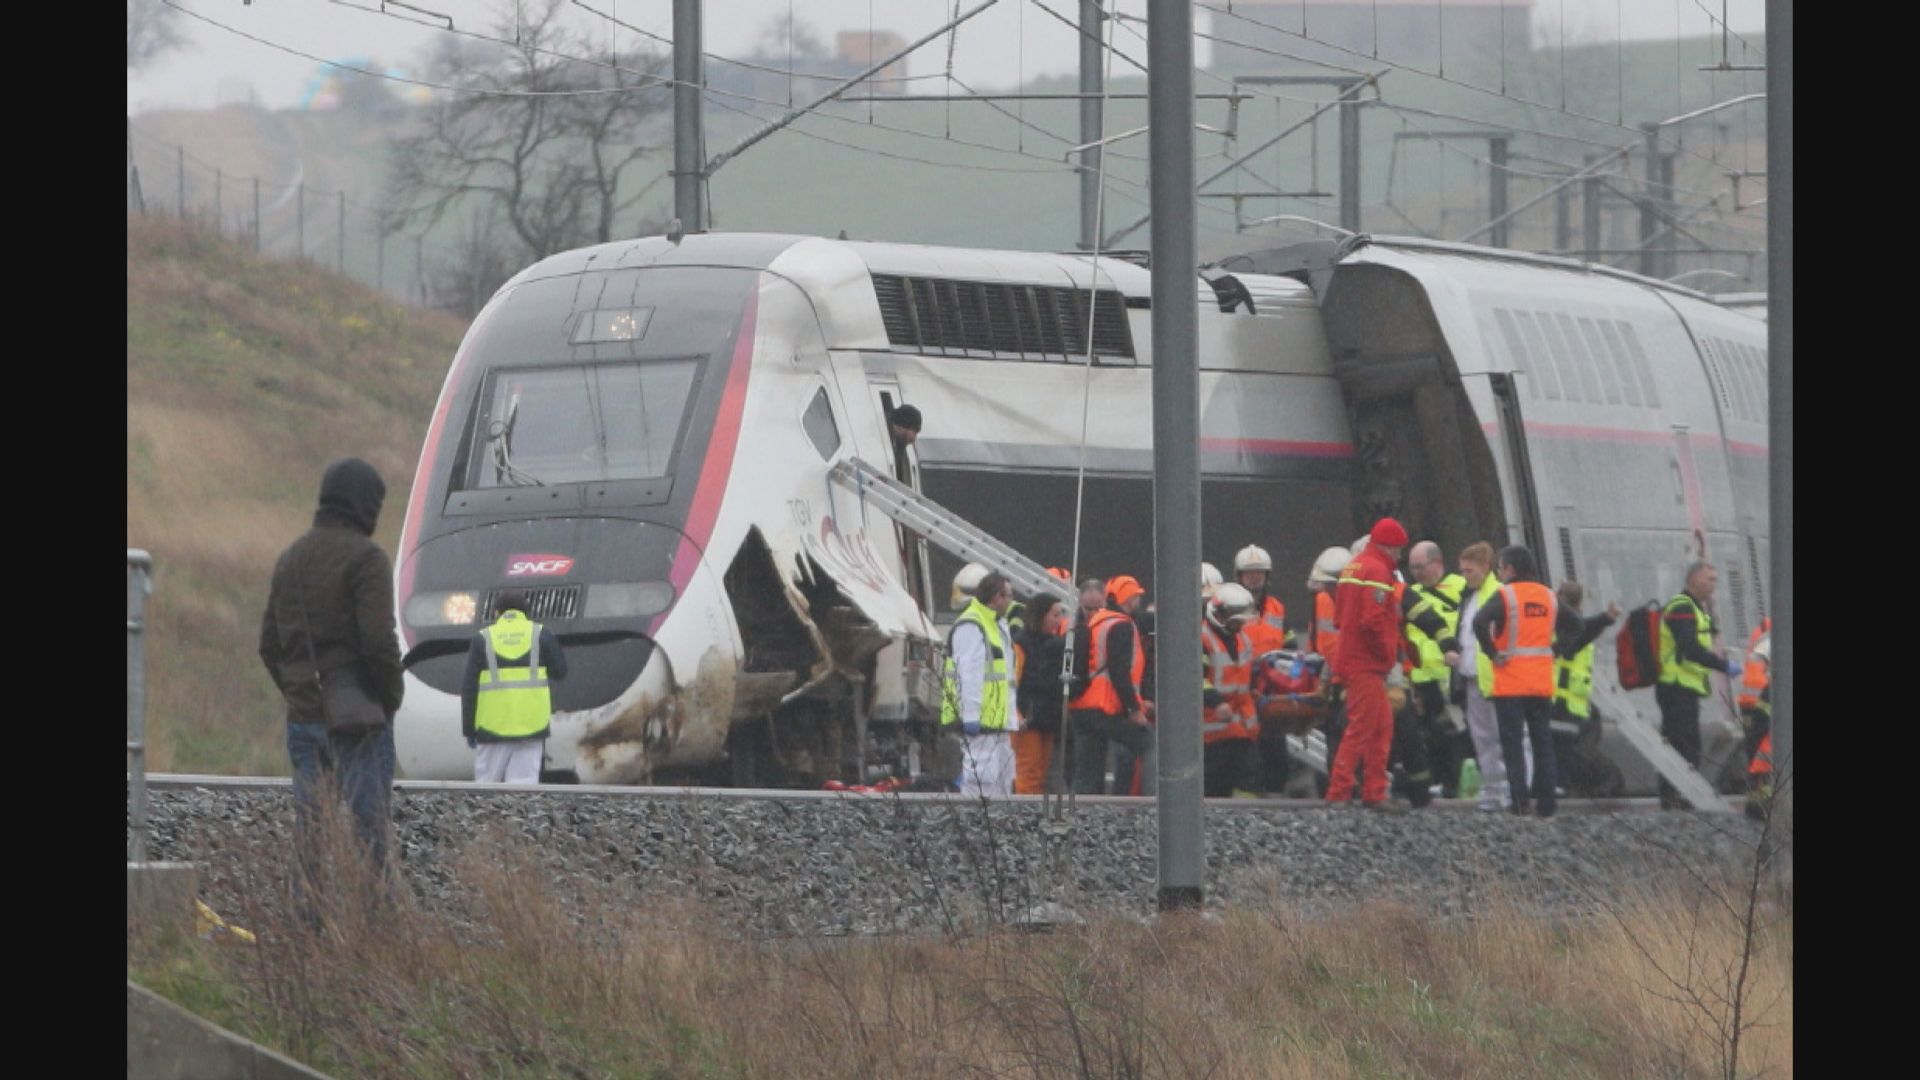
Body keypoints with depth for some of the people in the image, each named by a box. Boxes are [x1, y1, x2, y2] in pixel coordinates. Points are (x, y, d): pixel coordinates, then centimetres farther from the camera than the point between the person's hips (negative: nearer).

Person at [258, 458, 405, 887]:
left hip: (303, 718, 6)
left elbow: (270, 646, 13)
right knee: (367, 828, -4)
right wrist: (391, 698, -5)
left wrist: (296, 695, 17)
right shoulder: (365, 558, -10)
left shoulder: (291, 558, 12)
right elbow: (378, 642, -18)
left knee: (309, 829, 7)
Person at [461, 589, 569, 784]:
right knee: (524, 785, -1)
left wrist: (469, 729, 7)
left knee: (486, 783, 8)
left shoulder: (483, 638, 4)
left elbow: (469, 687, 2)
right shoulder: (541, 634, 4)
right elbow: (559, 671, 12)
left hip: (493, 725, 0)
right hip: (531, 724, 0)